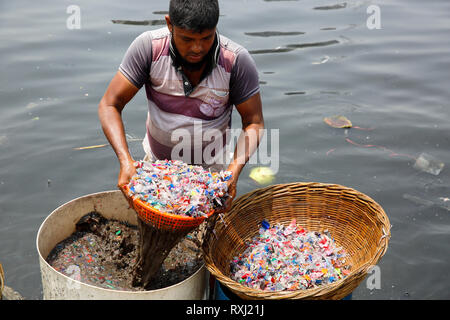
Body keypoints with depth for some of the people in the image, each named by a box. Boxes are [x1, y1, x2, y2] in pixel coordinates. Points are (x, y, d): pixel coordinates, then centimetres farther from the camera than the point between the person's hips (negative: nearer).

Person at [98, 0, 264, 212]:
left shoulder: (237, 61, -22)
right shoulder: (149, 48, -21)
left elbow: (254, 122, -12)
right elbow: (109, 105, -17)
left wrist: (235, 169, -29)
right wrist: (125, 161, -31)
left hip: (210, 168, -1)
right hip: (156, 161, 1)